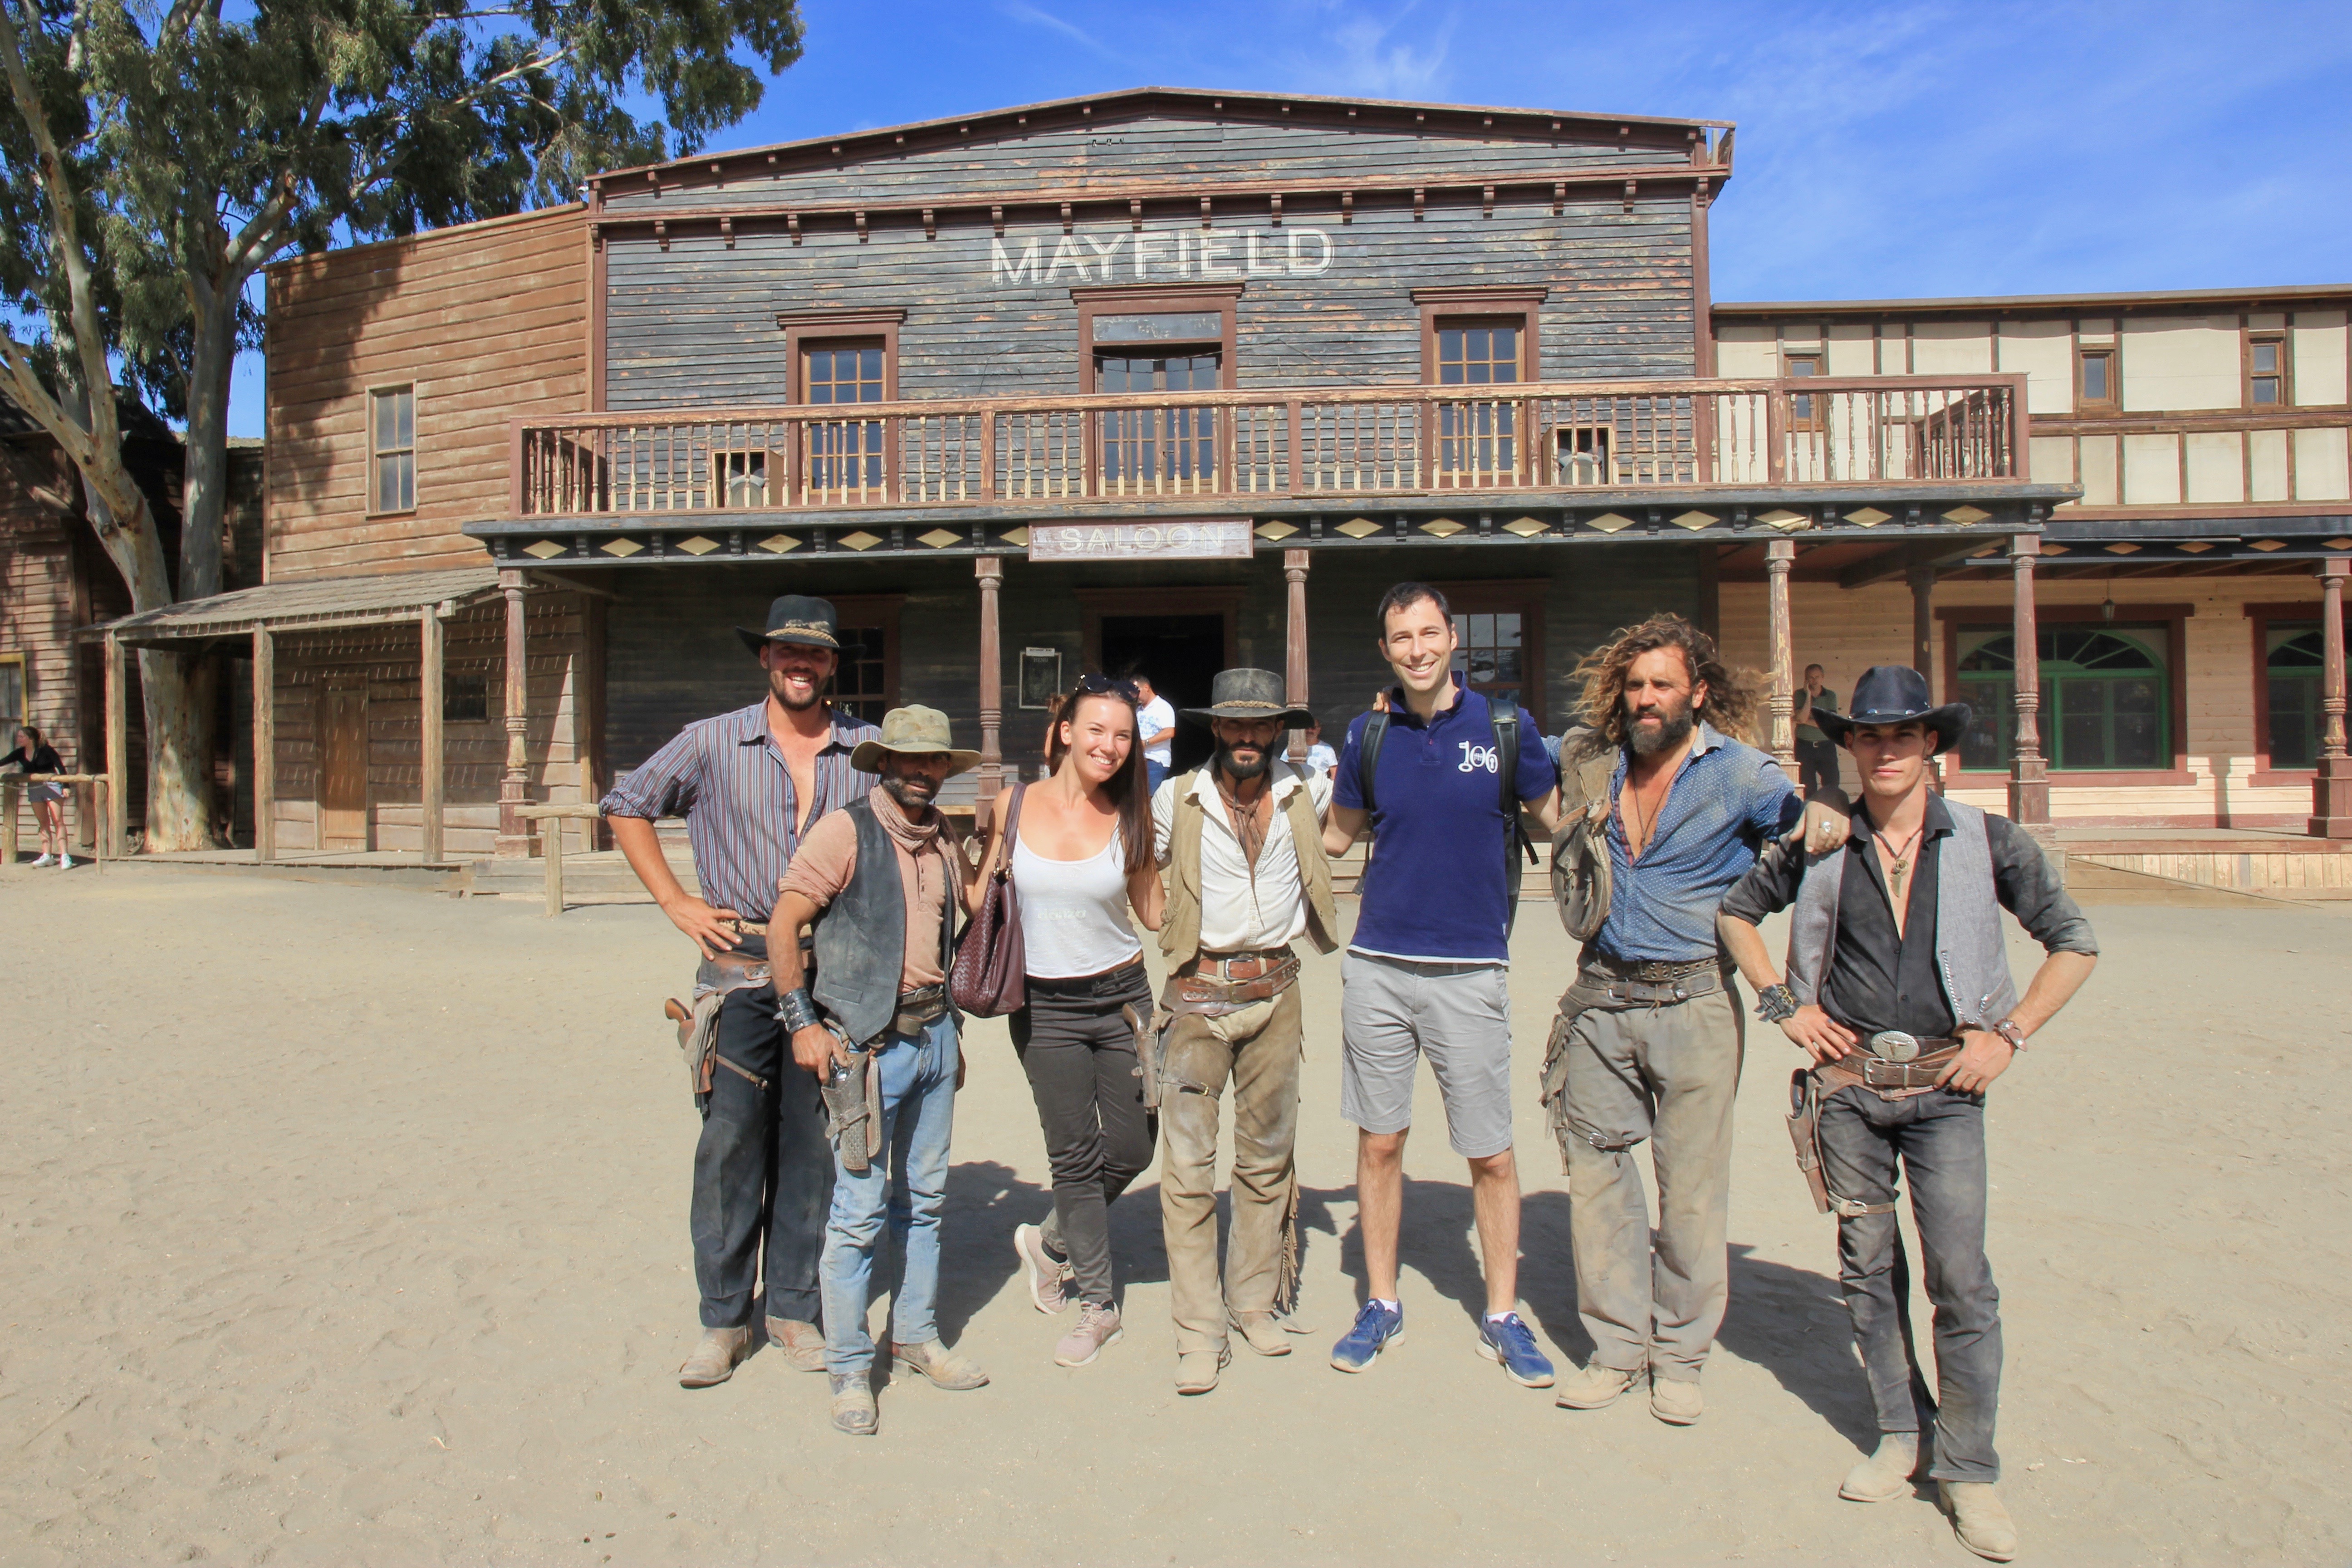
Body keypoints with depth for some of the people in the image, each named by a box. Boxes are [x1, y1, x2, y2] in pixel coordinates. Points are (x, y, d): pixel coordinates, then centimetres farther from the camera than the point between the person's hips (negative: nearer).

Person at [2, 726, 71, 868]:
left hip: (52, 787, -6)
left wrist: (66, 786, -16)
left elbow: (60, 767, -11)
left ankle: (64, 857, -12)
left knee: (58, 822, -8)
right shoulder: (20, 753, 4)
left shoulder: (45, 750, -10)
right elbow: (4, 762, 5)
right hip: (34, 790, 6)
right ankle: (47, 856, 13)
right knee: (43, 823, 10)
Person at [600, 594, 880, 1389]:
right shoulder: (713, 743, 2)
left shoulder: (869, 750, 4)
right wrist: (676, 902, 3)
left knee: (811, 1142, 8)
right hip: (740, 963, -1)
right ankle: (724, 1318, 17)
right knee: (729, 1140, 2)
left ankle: (795, 1308, 22)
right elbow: (626, 807, 11)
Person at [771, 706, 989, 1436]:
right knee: (860, 1208, -3)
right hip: (869, 1041, -6)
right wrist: (802, 1022, -13)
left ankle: (915, 1336, 31)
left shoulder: (943, 839, 11)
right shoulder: (847, 830, -9)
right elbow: (784, 923, -11)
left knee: (924, 1198, 15)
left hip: (933, 1034, 6)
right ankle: (849, 1369, 12)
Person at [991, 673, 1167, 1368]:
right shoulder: (1012, 806, -4)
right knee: (1074, 1154, 4)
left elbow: (1155, 910, 4)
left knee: (1132, 1146, 6)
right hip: (1044, 1005, -1)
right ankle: (1097, 1304, 23)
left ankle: (1051, 1243, 34)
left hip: (1121, 997, 2)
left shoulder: (1127, 818, -2)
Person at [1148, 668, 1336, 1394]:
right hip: (1198, 994, -2)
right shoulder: (1177, 799, -3)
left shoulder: (1305, 793, 4)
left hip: (1276, 992, 3)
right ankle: (1200, 1332, 6)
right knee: (1189, 1165, -4)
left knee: (1267, 1156, 12)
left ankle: (1255, 1301, 28)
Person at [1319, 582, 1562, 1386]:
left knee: (1491, 1154, 6)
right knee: (1379, 1141, 10)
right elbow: (1338, 835, 16)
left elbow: (1558, 820, 11)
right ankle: (1381, 1304, 27)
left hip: (1472, 971, -1)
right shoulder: (1368, 735, 4)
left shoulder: (1503, 727, -1)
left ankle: (1503, 1317, 24)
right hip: (1378, 966, 2)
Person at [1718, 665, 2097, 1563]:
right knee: (1868, 1265, 10)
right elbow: (1737, 911, 14)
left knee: (1961, 1275, -2)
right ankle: (1898, 1436, 27)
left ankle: (1968, 1472, 13)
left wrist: (2010, 1033, -1)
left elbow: (2075, 943, 7)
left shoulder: (1987, 842, 0)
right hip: (1845, 1080, 1)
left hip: (1943, 1084, -1)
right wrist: (1783, 1003, 5)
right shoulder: (1818, 846, 1)